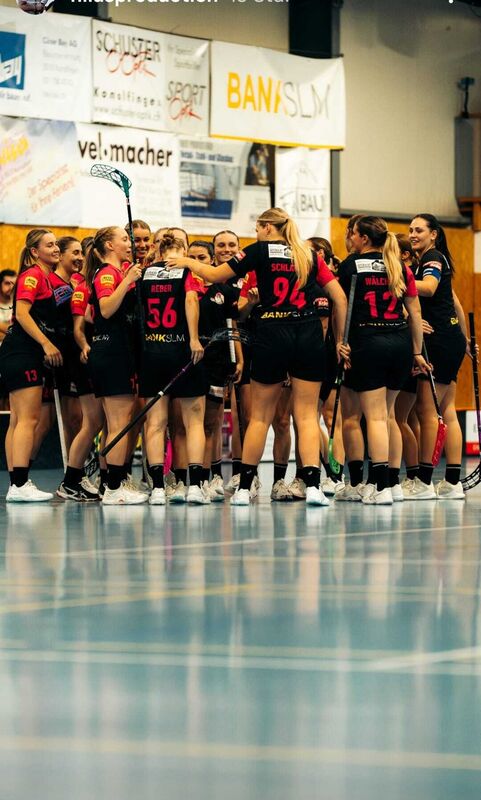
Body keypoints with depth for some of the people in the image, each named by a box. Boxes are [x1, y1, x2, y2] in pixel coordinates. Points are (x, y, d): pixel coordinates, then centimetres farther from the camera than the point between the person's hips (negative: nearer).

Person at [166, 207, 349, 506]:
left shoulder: (261, 251, 4)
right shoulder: (309, 255, 12)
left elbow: (215, 275, 5)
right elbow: (340, 297, 7)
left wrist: (187, 262, 21)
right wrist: (341, 340, 12)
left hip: (272, 335, -2)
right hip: (309, 336, 2)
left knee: (261, 416, 8)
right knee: (307, 415, 2)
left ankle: (244, 487, 12)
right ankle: (313, 486, -12)